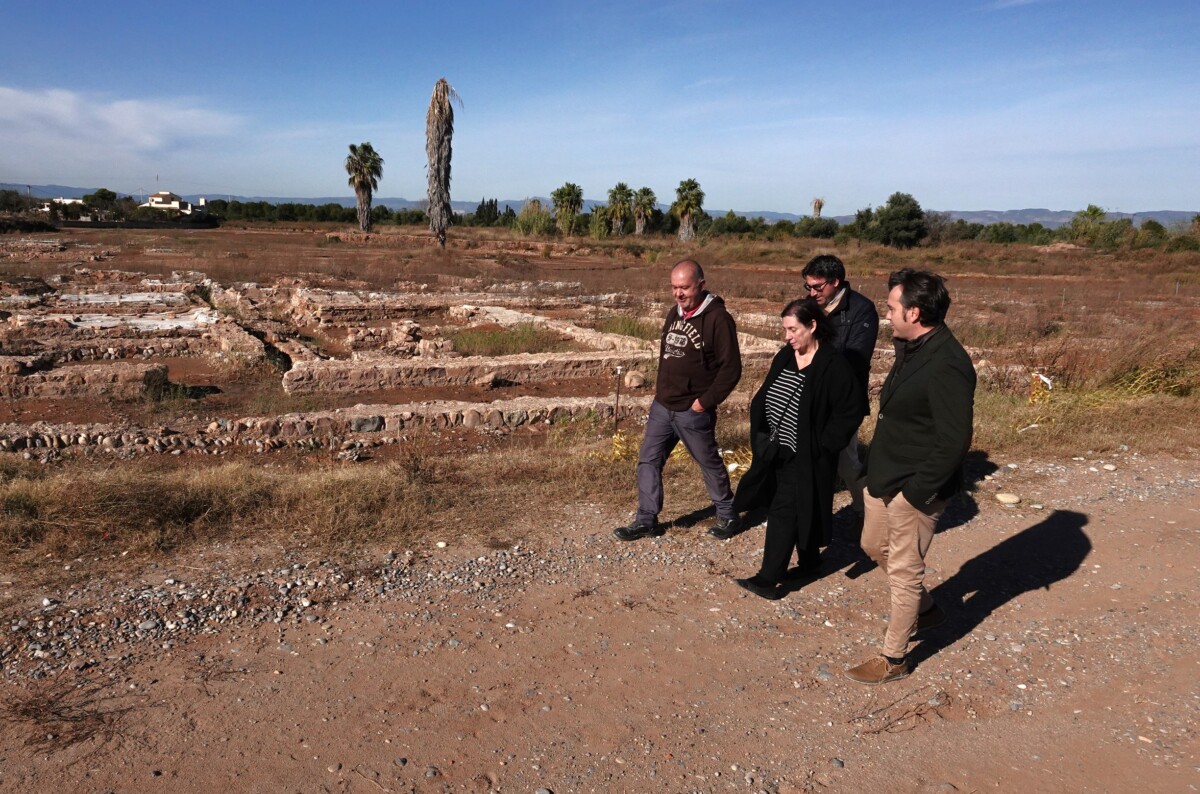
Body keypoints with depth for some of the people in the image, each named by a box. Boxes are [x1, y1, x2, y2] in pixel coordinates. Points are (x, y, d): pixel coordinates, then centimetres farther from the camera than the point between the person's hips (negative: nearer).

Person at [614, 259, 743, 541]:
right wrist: (661, 386, 13)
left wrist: (705, 402, -17)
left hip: (693, 412, -7)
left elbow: (731, 369, -17)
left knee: (709, 463, 10)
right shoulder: (674, 313, 8)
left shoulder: (717, 318, -16)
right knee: (648, 460, 7)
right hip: (662, 406, 7)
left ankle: (727, 515, 30)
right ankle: (646, 520, 17)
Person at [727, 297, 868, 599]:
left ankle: (769, 579, 0)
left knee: (784, 512, -6)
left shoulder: (834, 366, -17)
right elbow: (763, 399, 13)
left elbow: (851, 411, -16)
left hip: (805, 458, -7)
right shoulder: (784, 357, 4)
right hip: (776, 452, 7)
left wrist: (822, 447, -15)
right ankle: (810, 559, 39)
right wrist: (760, 435, 6)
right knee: (798, 509, 19)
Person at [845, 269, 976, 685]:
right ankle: (926, 609, 47)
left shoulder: (947, 365, -26)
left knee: (903, 571, 5)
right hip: (884, 477, 10)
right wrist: (877, 470, 13)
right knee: (875, 546, 26)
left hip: (913, 487, -10)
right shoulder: (910, 349, 5)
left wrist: (918, 492, -21)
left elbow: (954, 441, -27)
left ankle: (894, 658, 23)